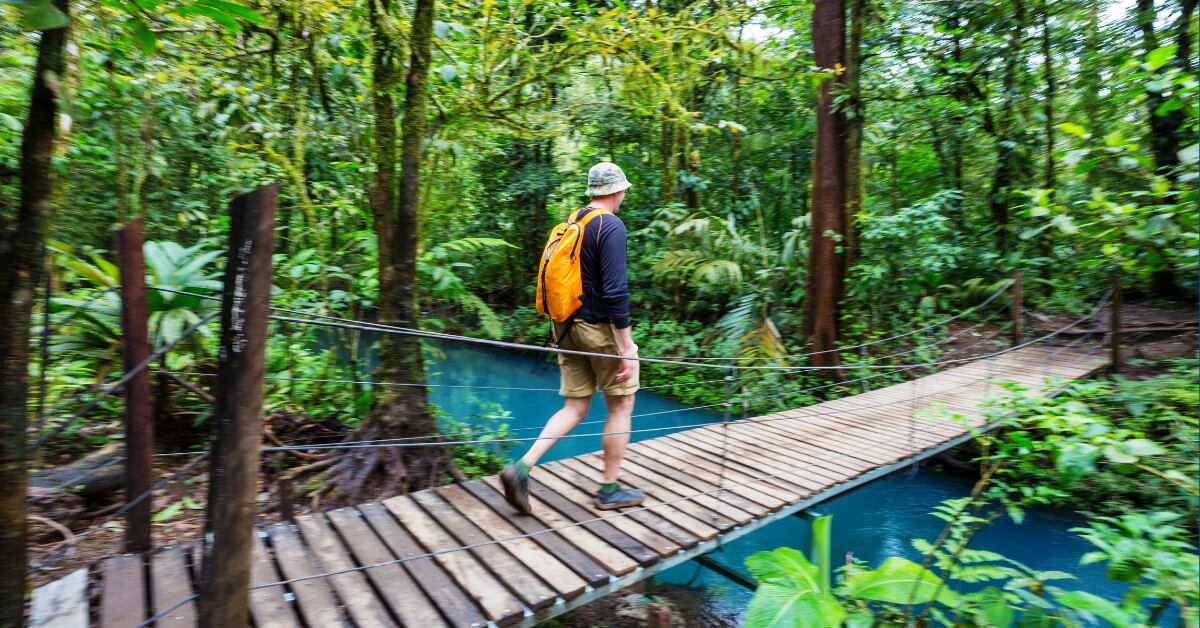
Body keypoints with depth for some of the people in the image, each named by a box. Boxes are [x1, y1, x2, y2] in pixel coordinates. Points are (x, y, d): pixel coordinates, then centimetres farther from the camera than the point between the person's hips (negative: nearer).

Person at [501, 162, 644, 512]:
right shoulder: (611, 226, -13)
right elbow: (615, 290, -21)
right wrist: (627, 347, -18)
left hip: (567, 326, 8)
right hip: (601, 328, -7)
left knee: (574, 409, 13)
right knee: (621, 406, 9)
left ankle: (521, 468, 0)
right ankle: (609, 490, 19)